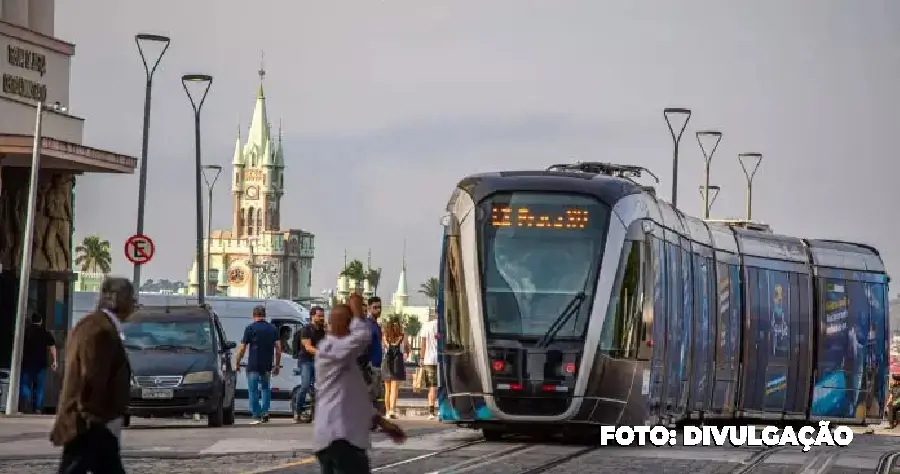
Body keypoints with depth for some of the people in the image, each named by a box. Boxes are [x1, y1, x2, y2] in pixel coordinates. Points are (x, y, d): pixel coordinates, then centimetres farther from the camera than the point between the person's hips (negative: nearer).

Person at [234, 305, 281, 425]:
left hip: (253, 365, -4)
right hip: (267, 365, 4)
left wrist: (236, 363, 6)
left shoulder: (250, 328, -3)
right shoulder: (273, 328, 8)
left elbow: (242, 348, -4)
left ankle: (256, 416, -2)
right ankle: (265, 412, 7)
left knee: (253, 390, 3)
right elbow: (278, 348, 6)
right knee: (265, 388, 20)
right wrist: (277, 365, 13)